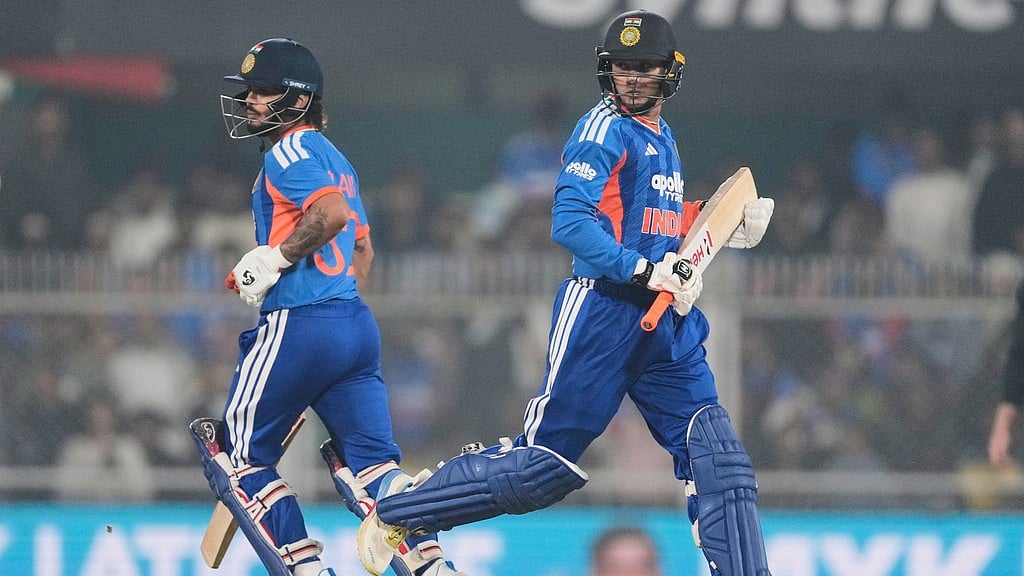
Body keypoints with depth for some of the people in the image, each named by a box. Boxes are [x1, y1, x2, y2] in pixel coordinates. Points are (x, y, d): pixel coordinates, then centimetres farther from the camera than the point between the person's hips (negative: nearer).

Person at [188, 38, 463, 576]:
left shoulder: (289, 151, -6)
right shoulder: (333, 157, 22)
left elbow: (332, 211, -23)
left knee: (240, 454, 3)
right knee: (373, 460, 4)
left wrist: (275, 258, -15)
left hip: (298, 326, -9)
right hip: (358, 324, 9)